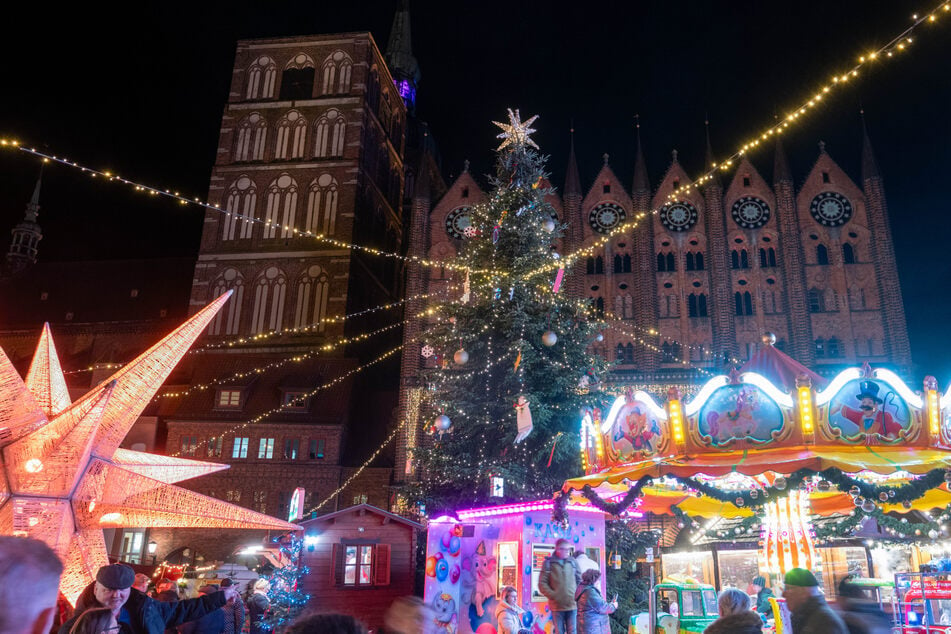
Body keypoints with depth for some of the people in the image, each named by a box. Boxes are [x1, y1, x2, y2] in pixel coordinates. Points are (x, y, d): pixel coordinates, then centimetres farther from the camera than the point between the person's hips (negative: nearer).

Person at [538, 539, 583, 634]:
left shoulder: (573, 562, 8)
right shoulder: (548, 563, 0)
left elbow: (579, 581, 16)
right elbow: (542, 584, -1)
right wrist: (553, 595, -10)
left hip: (572, 604, 2)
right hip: (557, 605, -2)